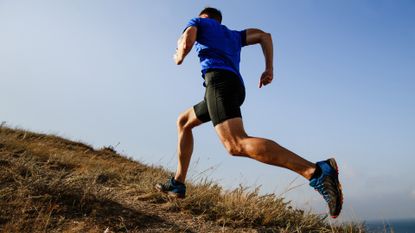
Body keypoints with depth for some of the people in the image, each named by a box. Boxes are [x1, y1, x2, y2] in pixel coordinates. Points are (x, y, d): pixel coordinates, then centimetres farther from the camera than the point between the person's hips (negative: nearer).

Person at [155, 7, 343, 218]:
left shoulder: (197, 22, 22)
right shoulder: (233, 35, 37)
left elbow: (187, 43, 1)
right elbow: (264, 35, 26)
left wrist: (179, 57, 23)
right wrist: (269, 69, 17)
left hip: (218, 79, -8)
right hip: (237, 86, 8)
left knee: (236, 144, -28)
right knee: (183, 122, 24)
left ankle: (317, 172, -41)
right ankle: (178, 183, 19)